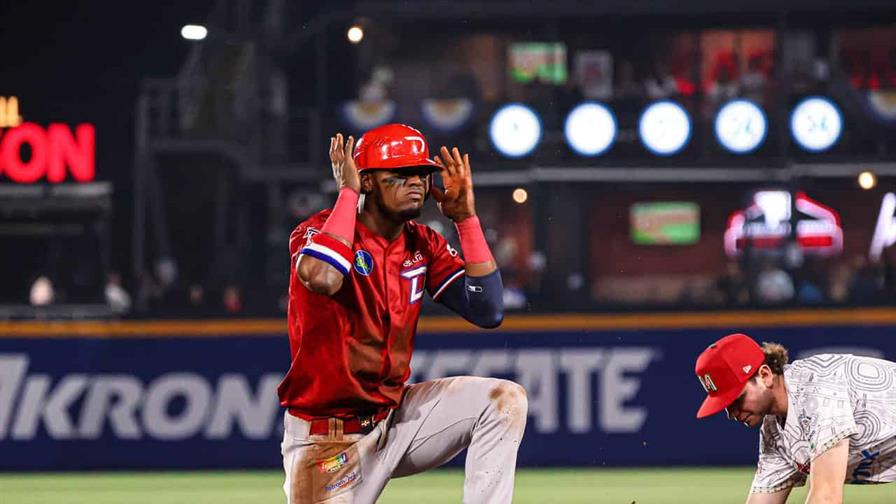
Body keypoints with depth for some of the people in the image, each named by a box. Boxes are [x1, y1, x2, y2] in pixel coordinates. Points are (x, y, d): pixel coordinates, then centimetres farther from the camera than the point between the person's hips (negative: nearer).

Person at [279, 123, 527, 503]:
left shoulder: (422, 245, 5)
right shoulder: (319, 231, -13)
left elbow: (488, 311, -3)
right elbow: (322, 278, -39)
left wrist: (466, 218, -6)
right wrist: (347, 192, -25)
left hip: (395, 416, 6)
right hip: (327, 441, -6)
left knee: (504, 400, -9)